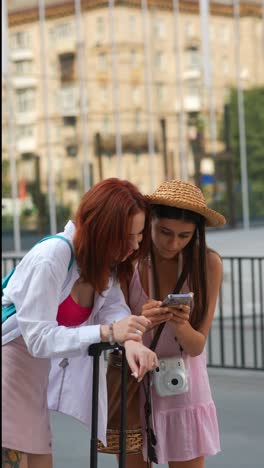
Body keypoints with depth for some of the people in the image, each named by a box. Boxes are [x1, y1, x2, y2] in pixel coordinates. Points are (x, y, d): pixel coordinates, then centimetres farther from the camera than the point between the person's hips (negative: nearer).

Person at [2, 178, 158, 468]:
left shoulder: (104, 261, 4)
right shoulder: (51, 259, -24)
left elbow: (113, 305, -10)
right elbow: (38, 338, -26)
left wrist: (131, 341, -32)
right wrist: (107, 332, -35)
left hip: (34, 374, 9)